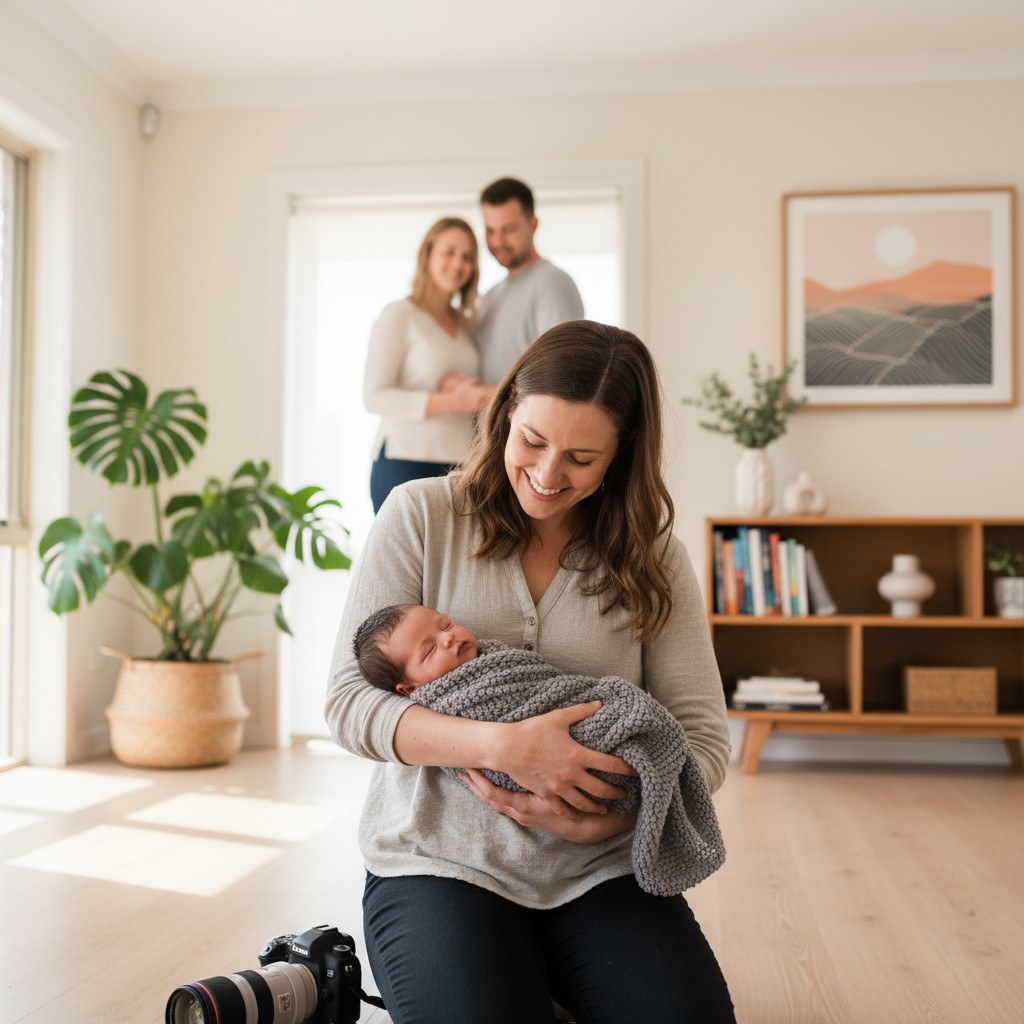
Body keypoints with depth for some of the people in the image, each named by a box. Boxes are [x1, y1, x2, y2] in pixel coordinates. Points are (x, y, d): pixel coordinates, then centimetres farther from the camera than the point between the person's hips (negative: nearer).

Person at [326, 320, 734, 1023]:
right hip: (442, 859, -2)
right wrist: (502, 745, -23)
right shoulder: (423, 515, -2)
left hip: (600, 868, 2)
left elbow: (704, 739, 1)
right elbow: (350, 702, -8)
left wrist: (599, 820, -18)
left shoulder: (652, 556, 3)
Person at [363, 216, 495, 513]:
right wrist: (453, 401, -20)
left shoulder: (464, 323, 16)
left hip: (458, 467, 6)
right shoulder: (398, 315, -2)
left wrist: (469, 392, 0)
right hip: (405, 465, -5)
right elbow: (375, 397, -11)